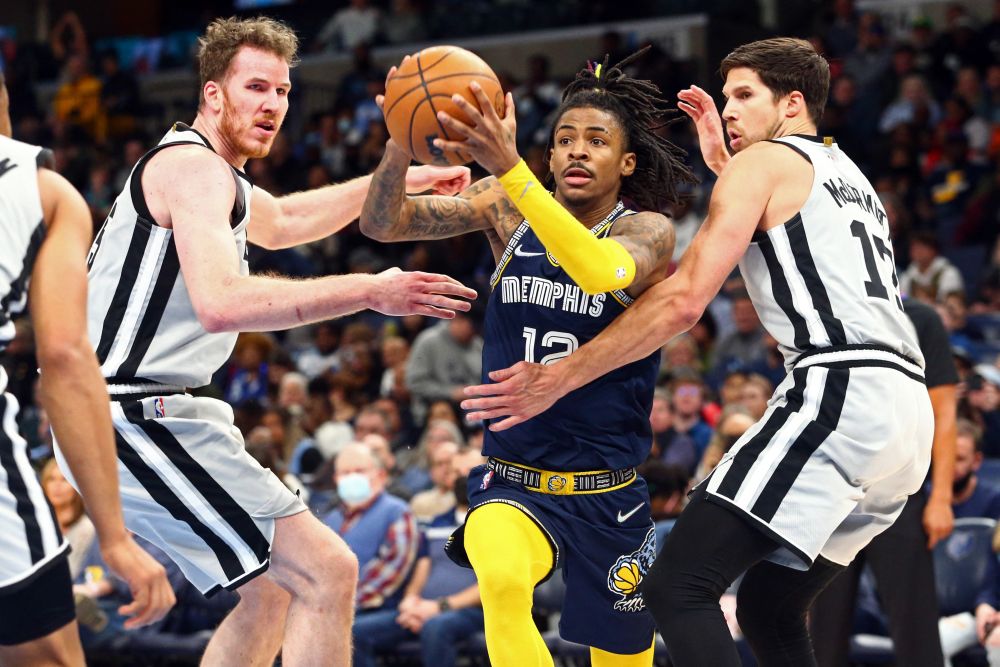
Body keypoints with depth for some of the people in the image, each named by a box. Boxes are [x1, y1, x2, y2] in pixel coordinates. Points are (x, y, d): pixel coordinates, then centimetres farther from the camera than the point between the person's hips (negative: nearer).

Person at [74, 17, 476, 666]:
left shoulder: (211, 172, 19)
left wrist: (400, 178, 33)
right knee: (327, 573, -13)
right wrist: (369, 291, -29)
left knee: (273, 587, 21)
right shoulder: (194, 167, -14)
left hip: (154, 412, 11)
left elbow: (281, 221, 41)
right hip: (140, 421, -11)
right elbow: (222, 303, -31)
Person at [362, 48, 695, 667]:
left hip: (609, 495, 0)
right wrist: (401, 146, -29)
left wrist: (509, 168, -42)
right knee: (502, 578, -34)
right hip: (514, 483, 0)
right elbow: (383, 223, -7)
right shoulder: (505, 207, 0)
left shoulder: (648, 231, -9)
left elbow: (605, 272, -33)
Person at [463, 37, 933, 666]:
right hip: (907, 409, 9)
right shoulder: (848, 174, 28)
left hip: (839, 391, -9)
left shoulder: (763, 161, 4)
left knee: (678, 587, -15)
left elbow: (684, 300, -6)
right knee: (768, 610, 18)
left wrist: (560, 377, -3)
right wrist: (722, 162, 40)